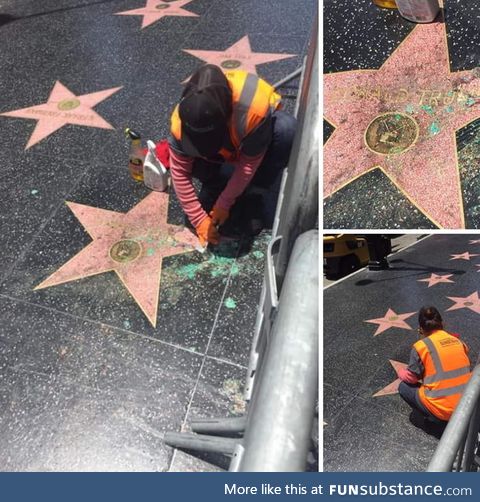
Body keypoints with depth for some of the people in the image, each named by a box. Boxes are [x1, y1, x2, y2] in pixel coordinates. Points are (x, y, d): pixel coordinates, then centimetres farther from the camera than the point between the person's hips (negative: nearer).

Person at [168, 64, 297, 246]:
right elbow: (180, 173, -22)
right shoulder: (181, 119, -32)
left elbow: (250, 162, -29)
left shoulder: (255, 105, -41)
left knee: (286, 128, -35)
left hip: (255, 142, -1)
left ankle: (253, 196, -16)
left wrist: (224, 204, -23)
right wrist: (199, 220, -22)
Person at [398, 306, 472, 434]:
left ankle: (433, 419, 9)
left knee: (404, 387, 15)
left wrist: (401, 373, 21)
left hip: (444, 410, -5)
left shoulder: (421, 346, -9)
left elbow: (411, 378, 0)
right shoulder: (458, 341, 5)